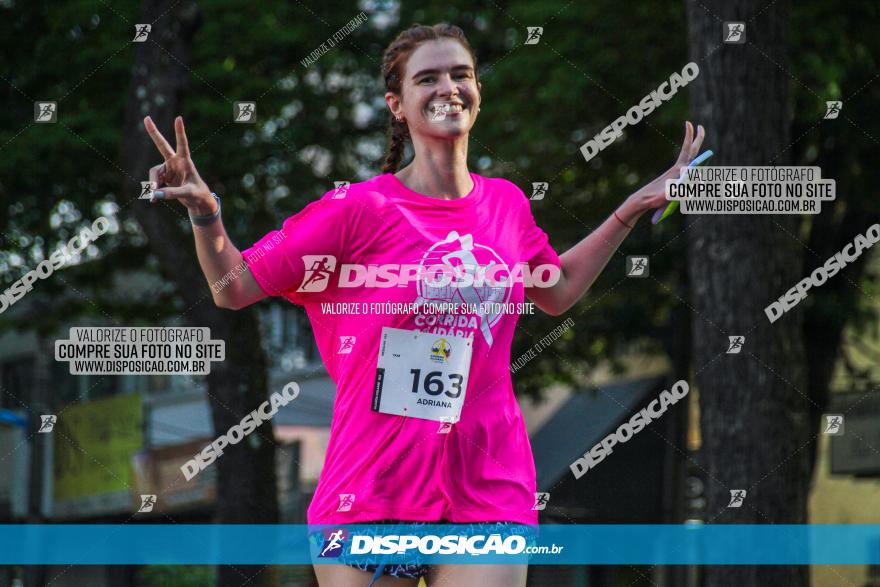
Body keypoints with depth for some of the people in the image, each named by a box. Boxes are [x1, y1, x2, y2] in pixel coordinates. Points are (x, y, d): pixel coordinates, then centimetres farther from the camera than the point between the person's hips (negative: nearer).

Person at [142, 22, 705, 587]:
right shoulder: (359, 209, -5)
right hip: (369, 497, -3)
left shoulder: (506, 203, 9)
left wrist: (636, 207, 28)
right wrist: (206, 213, -21)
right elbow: (235, 287, -4)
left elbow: (557, 290, 30)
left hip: (490, 494, 3)